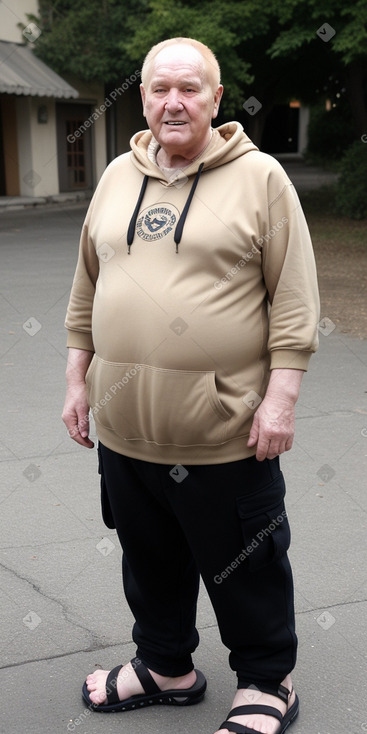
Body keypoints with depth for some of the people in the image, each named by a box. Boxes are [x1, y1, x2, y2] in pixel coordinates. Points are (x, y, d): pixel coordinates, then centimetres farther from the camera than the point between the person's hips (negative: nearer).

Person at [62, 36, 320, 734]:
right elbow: (88, 289, 15)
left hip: (226, 434, -5)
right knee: (150, 563, 20)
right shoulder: (117, 177, 10)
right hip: (123, 429, 5)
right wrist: (78, 378, 13)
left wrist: (280, 397, -13)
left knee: (246, 572, 10)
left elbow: (294, 298, -8)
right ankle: (165, 666, 42)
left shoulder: (259, 177, -5)